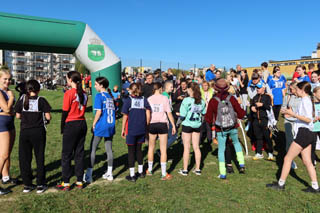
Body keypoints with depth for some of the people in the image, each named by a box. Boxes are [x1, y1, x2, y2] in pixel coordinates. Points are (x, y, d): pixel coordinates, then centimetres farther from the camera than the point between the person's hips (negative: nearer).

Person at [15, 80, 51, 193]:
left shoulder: (22, 100, 0)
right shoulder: (41, 100, -7)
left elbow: (18, 116, 3)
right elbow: (48, 117, -10)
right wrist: (44, 118, 12)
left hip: (24, 132, 2)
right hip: (38, 132, -2)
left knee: (24, 158, 11)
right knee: (40, 158, 8)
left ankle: (27, 185, 17)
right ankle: (40, 185, 13)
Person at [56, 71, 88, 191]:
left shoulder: (69, 93, -12)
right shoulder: (84, 93, 6)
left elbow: (65, 112, -10)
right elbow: (83, 109, 9)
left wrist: (62, 127, -1)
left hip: (71, 124, -6)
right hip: (82, 124, 6)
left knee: (66, 154, 5)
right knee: (80, 153, 12)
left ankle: (66, 183, 11)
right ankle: (79, 182, 18)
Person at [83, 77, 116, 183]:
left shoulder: (99, 96, -9)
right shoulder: (111, 96, 10)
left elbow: (99, 112, -15)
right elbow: (114, 111, 12)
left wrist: (94, 124, -6)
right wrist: (112, 123, 17)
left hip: (101, 126, -6)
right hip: (111, 126, 7)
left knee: (92, 150, 3)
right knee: (109, 149, 13)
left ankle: (88, 176, 7)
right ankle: (109, 174, 20)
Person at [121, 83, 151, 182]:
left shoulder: (128, 100, -8)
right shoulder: (144, 100, 1)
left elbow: (125, 117, -7)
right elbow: (148, 115, -1)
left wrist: (123, 129, 1)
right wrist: (146, 126, 11)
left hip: (131, 130, -4)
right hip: (142, 130, 4)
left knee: (131, 151, 6)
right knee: (139, 149, 18)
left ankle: (132, 175, 10)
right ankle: (140, 172, 28)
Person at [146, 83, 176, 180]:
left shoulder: (149, 99, 2)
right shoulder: (164, 98, -4)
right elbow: (169, 113, -4)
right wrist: (173, 125, 3)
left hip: (152, 124, 2)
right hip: (162, 124, -2)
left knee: (151, 148, 19)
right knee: (163, 150, 2)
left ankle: (149, 170, 32)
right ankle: (164, 174, 5)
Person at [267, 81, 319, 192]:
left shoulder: (305, 101, -14)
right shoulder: (308, 100, 15)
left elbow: (308, 119, -23)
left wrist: (293, 114, -21)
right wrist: (291, 113, 13)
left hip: (303, 133, -10)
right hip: (308, 133, 10)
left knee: (288, 158, -2)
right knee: (307, 161, 12)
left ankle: (281, 184, 7)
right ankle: (315, 187, 16)